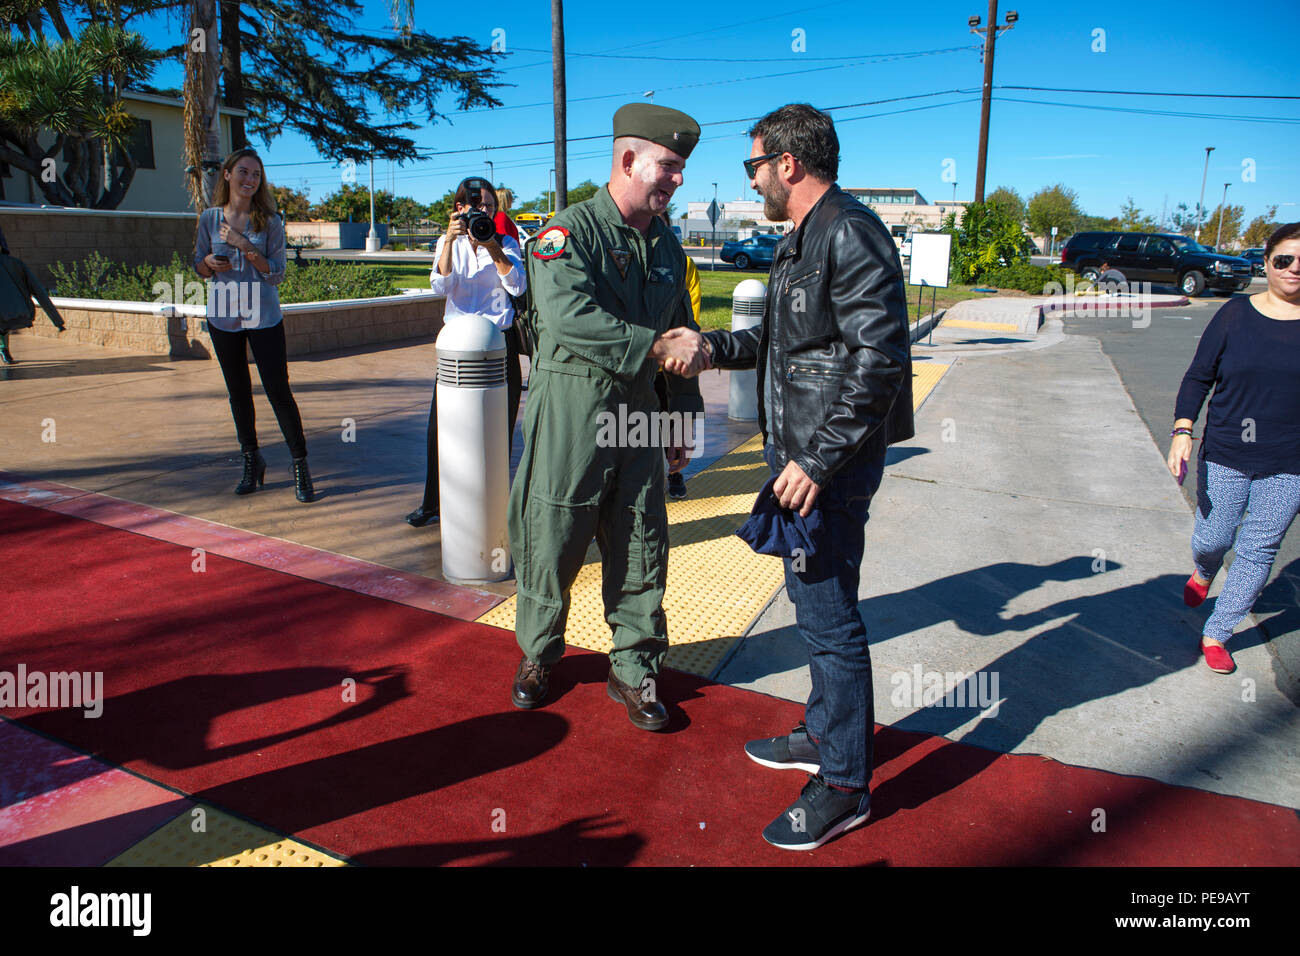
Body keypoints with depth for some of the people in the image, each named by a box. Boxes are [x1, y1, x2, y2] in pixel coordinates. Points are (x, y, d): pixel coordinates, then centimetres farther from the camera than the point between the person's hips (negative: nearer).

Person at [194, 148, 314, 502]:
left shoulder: (269, 221, -3)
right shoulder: (210, 218, 4)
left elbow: (277, 273, -7)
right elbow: (199, 267, 11)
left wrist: (246, 247, -20)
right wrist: (211, 263, -11)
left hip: (263, 317, -3)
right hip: (222, 317, 3)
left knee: (279, 391, -6)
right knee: (238, 391, 11)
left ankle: (301, 466, 2)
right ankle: (251, 459, 26)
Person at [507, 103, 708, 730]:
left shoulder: (667, 246, 13)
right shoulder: (569, 230, -9)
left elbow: (681, 337, 22)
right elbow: (568, 315, -27)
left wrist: (684, 412, 18)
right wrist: (655, 345, -27)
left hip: (639, 413, 6)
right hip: (571, 412, -5)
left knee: (641, 548, 8)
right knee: (552, 541, 6)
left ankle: (633, 671, 24)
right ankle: (537, 656, 31)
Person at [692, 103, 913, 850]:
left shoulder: (851, 235, -16)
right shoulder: (802, 241, 16)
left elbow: (879, 358, -23)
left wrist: (818, 460, -24)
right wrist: (713, 347, 15)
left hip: (832, 462, -10)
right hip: (800, 451, 11)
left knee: (829, 614, -2)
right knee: (813, 599, 20)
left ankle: (844, 786, 13)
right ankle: (824, 734, 38)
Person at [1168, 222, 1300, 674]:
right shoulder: (1236, 314, -2)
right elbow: (1199, 377, -1)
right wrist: (1182, 431, -13)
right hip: (1224, 457, 0)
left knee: (1258, 552, 5)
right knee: (1212, 540, 10)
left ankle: (1215, 635, 21)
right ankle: (1202, 574, 48)